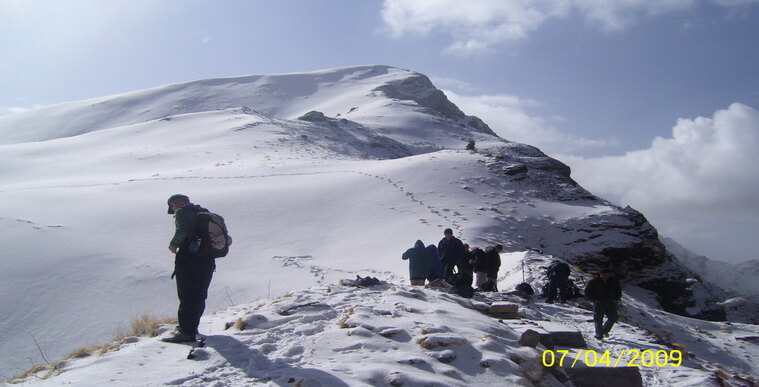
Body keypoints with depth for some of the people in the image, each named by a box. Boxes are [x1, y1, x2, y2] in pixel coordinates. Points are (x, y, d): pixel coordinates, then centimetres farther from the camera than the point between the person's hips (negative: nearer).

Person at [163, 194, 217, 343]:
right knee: (199, 296, 18)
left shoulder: (182, 212, -5)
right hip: (207, 261, 8)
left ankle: (187, 332, 0)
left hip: (189, 260, -8)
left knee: (186, 297, -2)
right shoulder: (204, 212, 18)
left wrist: (173, 245, -5)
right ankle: (192, 326, 32)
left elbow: (182, 232, -23)